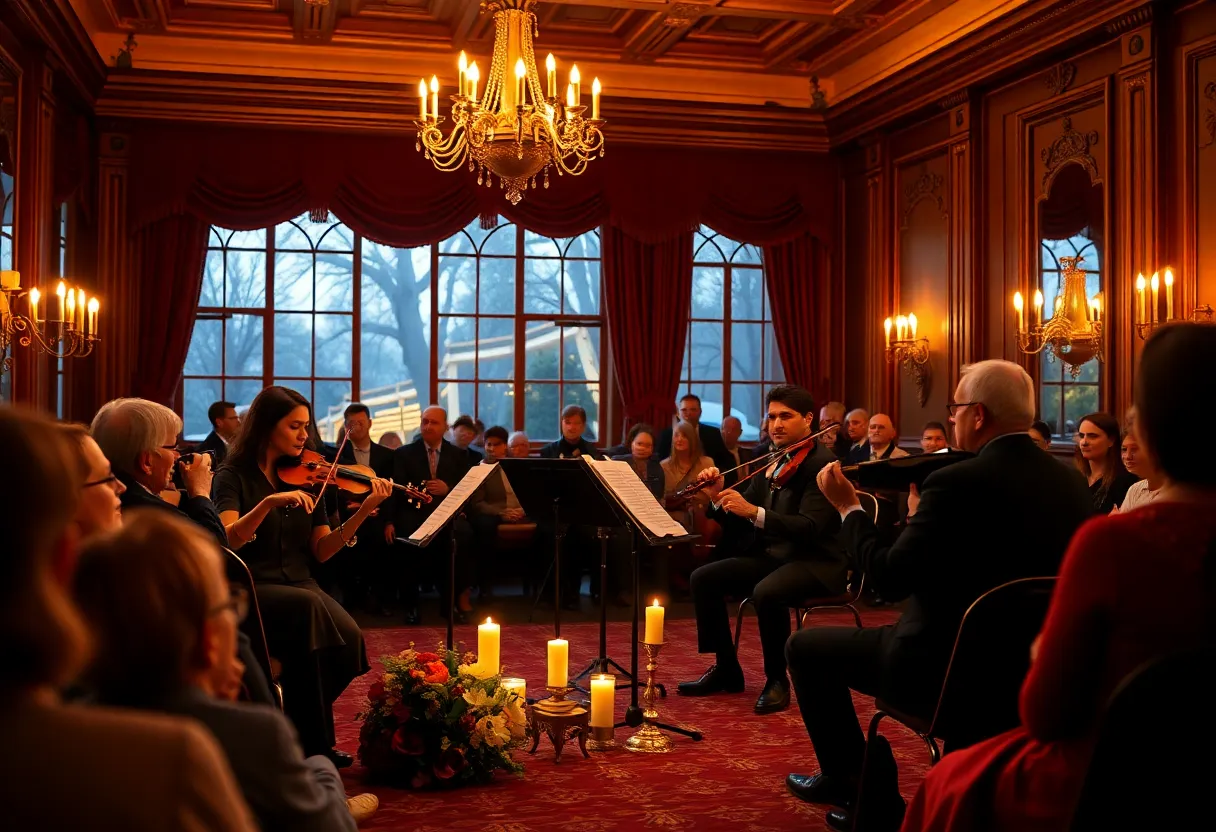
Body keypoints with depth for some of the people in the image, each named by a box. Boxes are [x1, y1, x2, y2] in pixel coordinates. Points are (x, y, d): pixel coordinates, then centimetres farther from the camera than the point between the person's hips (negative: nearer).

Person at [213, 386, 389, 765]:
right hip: (251, 589, -4)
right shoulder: (234, 475, -1)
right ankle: (313, 745, -22)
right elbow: (229, 539, -18)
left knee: (349, 640, -26)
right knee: (309, 606, -35)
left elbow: (321, 551, 4)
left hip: (300, 585, 4)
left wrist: (364, 511, -9)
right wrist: (269, 501, -32)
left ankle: (299, 729, 0)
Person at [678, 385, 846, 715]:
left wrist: (754, 512, -37)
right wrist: (720, 496, -12)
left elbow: (808, 527, -27)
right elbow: (735, 519, 9)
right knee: (704, 578, -6)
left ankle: (777, 680, -14)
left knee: (766, 592, -36)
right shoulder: (773, 462, 10)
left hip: (816, 563, -8)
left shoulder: (822, 463, -13)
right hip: (772, 555, 8)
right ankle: (726, 669, 5)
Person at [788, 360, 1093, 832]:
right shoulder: (1071, 483, 0)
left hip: (947, 669, -8)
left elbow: (889, 580, -20)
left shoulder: (956, 483, -22)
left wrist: (849, 508, -6)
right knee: (890, 638, 34)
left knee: (805, 647, 11)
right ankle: (873, 792, 37)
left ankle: (853, 782, 26)